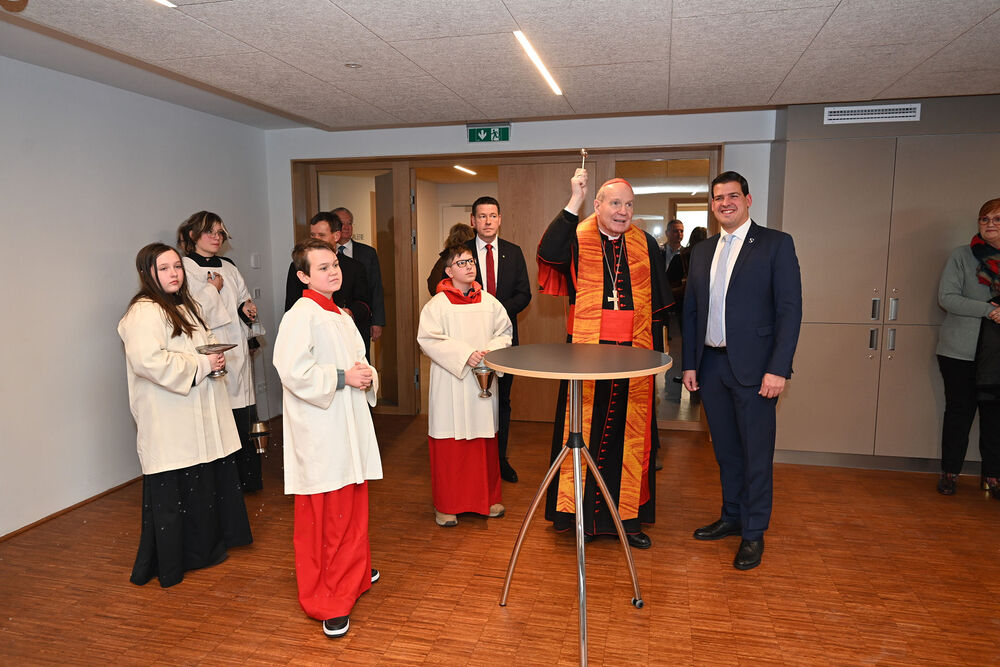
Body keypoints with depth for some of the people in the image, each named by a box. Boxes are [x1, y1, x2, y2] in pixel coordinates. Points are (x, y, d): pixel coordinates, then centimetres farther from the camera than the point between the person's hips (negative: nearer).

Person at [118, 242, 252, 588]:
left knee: (205, 483, 15)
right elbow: (148, 361, -27)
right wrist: (202, 363, -19)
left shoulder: (184, 307, 18)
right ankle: (172, 563, 15)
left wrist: (216, 358, 9)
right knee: (172, 491, 0)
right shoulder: (144, 312, -14)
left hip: (199, 416, 9)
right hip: (170, 423, -9)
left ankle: (203, 548, 31)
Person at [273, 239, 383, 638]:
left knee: (352, 506, 19)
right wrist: (343, 377, -19)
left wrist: (367, 377, 2)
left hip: (348, 426, 9)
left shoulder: (340, 316, 14)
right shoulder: (301, 316, -13)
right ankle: (326, 601, 12)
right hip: (319, 433, -9)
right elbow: (293, 371, -22)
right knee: (323, 515, 0)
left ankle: (352, 574, 39)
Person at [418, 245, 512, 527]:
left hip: (484, 382, 4)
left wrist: (491, 351, -8)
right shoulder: (438, 304, -5)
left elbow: (505, 332, 11)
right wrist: (464, 354, -18)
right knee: (449, 443, 2)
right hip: (450, 383, -4)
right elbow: (428, 338, -12)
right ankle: (446, 505, 16)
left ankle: (488, 497, 27)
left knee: (485, 440, 11)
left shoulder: (488, 301, 8)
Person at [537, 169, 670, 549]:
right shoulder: (576, 237, 0)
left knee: (630, 433, 8)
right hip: (586, 351, -2)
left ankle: (628, 516, 21)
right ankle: (578, 510, 17)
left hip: (633, 354, 3)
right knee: (584, 430, 2)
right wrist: (574, 201, -22)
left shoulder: (646, 245, 9)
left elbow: (658, 304, 12)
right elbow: (547, 252, -23)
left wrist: (656, 352, 8)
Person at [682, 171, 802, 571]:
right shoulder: (702, 252, 12)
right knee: (725, 450, 15)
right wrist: (689, 364, 8)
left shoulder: (776, 244, -3)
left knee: (756, 453, 4)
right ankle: (731, 518, 31)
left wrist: (778, 369, -15)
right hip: (711, 365, 5)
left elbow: (790, 309, -9)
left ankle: (754, 533, 17)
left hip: (754, 367, -5)